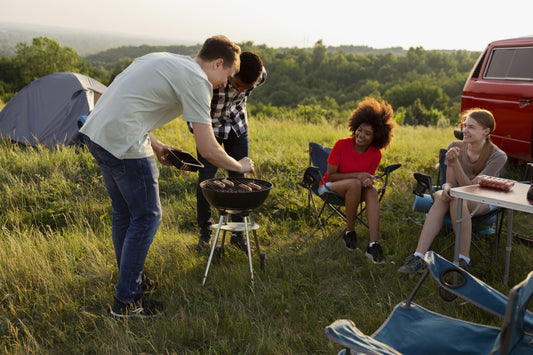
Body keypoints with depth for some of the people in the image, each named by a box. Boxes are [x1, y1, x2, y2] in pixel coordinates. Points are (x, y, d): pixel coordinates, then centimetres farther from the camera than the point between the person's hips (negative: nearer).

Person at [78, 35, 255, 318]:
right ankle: (126, 301, 12)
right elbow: (207, 149, -12)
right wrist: (240, 166, 5)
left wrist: (155, 145, 21)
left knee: (124, 213, 21)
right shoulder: (197, 80, -9)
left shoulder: (164, 60, 19)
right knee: (146, 217, 3)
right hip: (123, 144, -10)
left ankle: (130, 279, 38)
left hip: (94, 132, 10)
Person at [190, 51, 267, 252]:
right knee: (206, 178, -6)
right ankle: (205, 233, 12)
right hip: (210, 126, -3)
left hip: (237, 126, 3)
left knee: (239, 179, 2)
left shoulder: (261, 75, -20)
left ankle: (238, 233, 14)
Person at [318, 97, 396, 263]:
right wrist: (357, 175, -27)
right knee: (354, 184, -36)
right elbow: (331, 175, -15)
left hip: (355, 189, 3)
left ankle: (373, 245, -41)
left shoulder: (375, 154, -8)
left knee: (371, 190, -32)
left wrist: (367, 180, -26)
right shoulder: (342, 145, -18)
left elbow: (368, 176, 1)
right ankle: (349, 231, -18)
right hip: (329, 187, -3)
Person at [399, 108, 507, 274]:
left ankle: (463, 259, -30)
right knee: (441, 197, -34)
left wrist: (455, 162, -33)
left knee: (458, 199, -37)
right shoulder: (455, 147, -4)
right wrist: (447, 188, -28)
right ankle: (418, 257, -43)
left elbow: (470, 187, -21)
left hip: (482, 201, -3)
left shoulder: (498, 156, -14)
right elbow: (450, 182, -3)